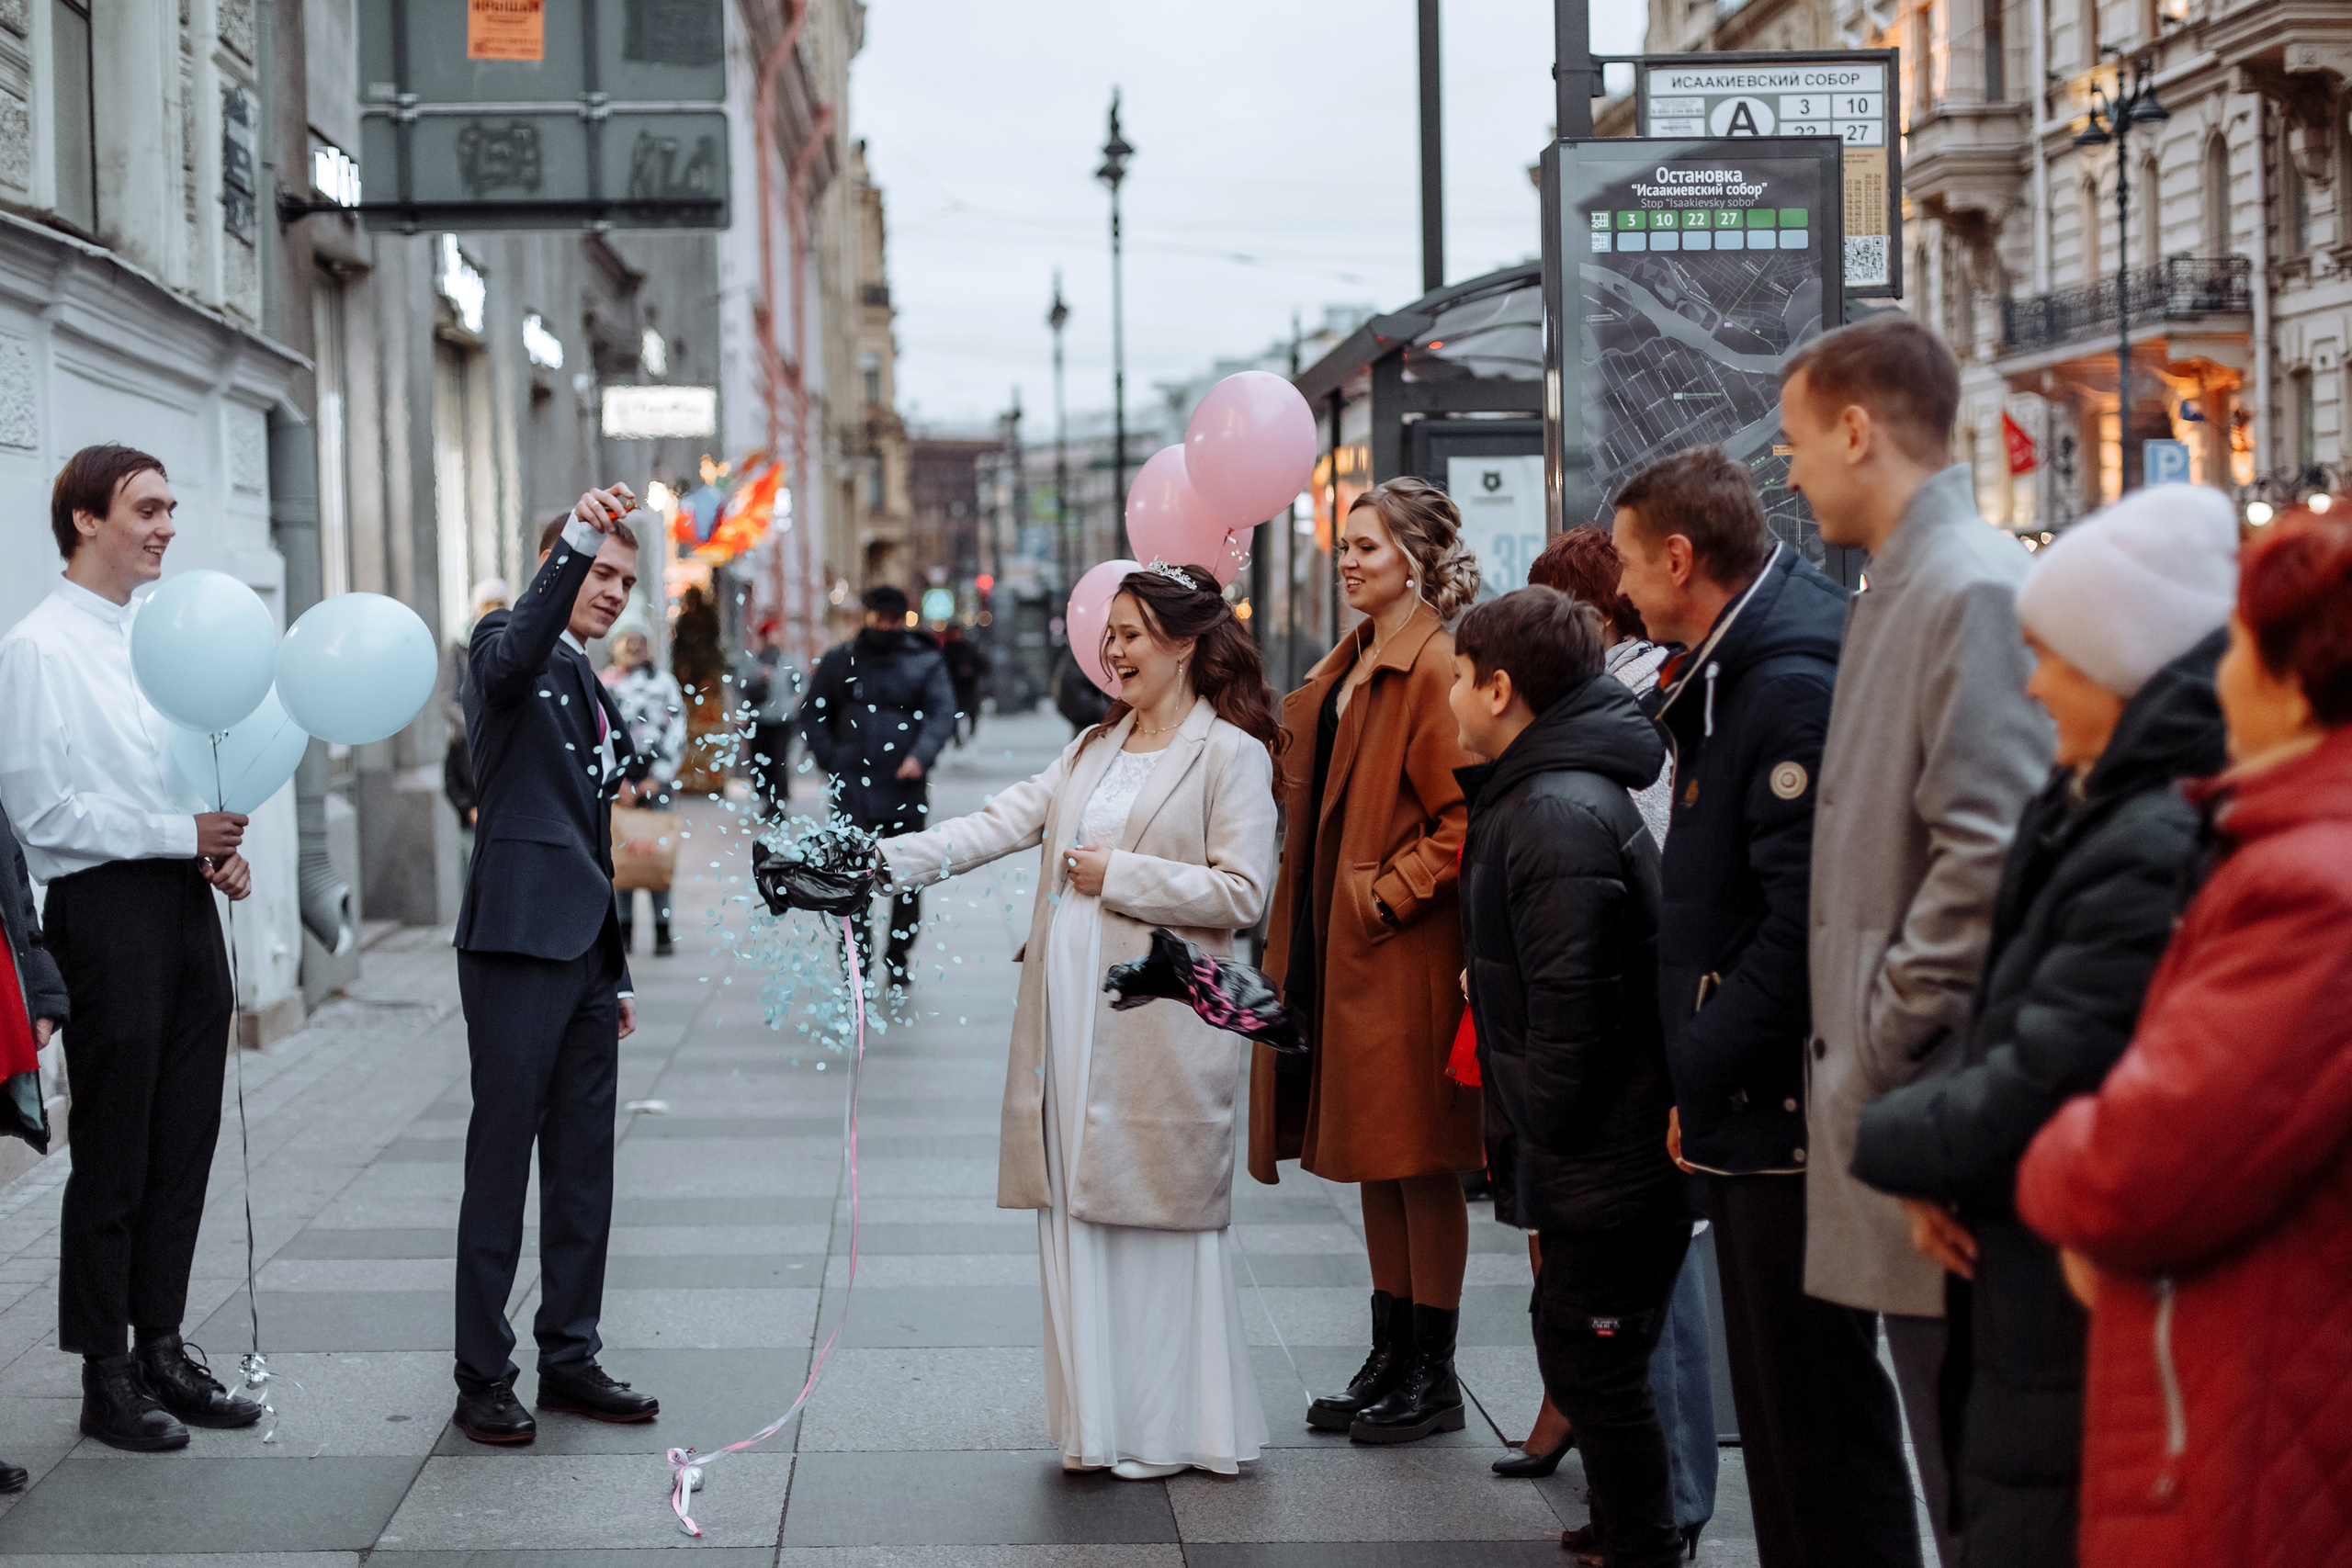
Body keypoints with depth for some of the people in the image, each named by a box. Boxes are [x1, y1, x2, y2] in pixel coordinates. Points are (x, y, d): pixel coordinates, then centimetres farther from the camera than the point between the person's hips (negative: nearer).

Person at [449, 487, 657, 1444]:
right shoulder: (505, 652, -2)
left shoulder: (594, 694, 22)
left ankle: (570, 1359, 19)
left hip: (583, 955, 8)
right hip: (516, 945, -8)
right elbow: (515, 652, -30)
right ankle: (483, 1379, 3)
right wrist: (575, 538, -43)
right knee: (501, 1165, -3)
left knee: (584, 1168, 10)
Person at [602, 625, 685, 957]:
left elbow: (676, 733, 6)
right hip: (616, 776, 1)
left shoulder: (664, 681, 10)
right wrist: (617, 780, -6)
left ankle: (663, 931, -5)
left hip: (656, 772, -1)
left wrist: (657, 778, -3)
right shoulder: (602, 685, 9)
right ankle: (625, 930, 3)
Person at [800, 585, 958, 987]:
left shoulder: (926, 662, 6)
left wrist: (920, 756, -21)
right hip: (853, 790, 0)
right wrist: (832, 761, -1)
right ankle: (859, 970, -5)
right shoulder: (839, 661, 9)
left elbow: (943, 713, -5)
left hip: (906, 788, 0)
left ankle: (899, 958, 27)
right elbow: (813, 716, 14)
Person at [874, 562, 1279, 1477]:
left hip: (1158, 1021, -7)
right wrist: (886, 859, -1)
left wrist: (1118, 876, -10)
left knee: (1157, 1215, -1)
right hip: (1069, 1023, 7)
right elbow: (998, 825, 11)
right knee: (1078, 1216, 6)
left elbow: (1241, 892, -11)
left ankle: (1171, 1430, 10)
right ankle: (1102, 1425, 14)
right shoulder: (1093, 749, 19)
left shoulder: (1232, 754, -3)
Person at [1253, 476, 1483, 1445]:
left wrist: (1390, 893, -18)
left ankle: (1434, 1380, 10)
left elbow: (1464, 819, -19)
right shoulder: (1348, 667, 14)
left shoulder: (1437, 670, -14)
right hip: (1339, 946, 9)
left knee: (1419, 1165, 0)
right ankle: (1390, 1359, 23)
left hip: (1405, 956, -9)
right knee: (1373, 1162, 14)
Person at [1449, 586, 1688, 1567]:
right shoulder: (1532, 794, 12)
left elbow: (1572, 1000, -24)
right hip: (1605, 1147, 11)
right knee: (1579, 1352, 19)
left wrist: (1547, 1134, -13)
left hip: (1607, 1150, -11)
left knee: (1592, 1364, -2)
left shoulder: (1558, 814, -21)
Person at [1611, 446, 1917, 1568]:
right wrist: (1698, 1076, 12)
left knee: (1817, 1407, -3)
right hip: (1747, 1110, 10)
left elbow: (1805, 922, -24)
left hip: (1789, 1106, -10)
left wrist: (1697, 1075, -16)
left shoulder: (1796, 687, -19)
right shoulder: (1733, 675, 14)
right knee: (1778, 1400, 16)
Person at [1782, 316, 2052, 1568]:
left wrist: (1884, 1042, -16)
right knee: (1952, 1466, 15)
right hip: (1896, 1102, 10)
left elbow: (1990, 855, -22)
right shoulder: (1898, 590, 17)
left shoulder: (1975, 589, -14)